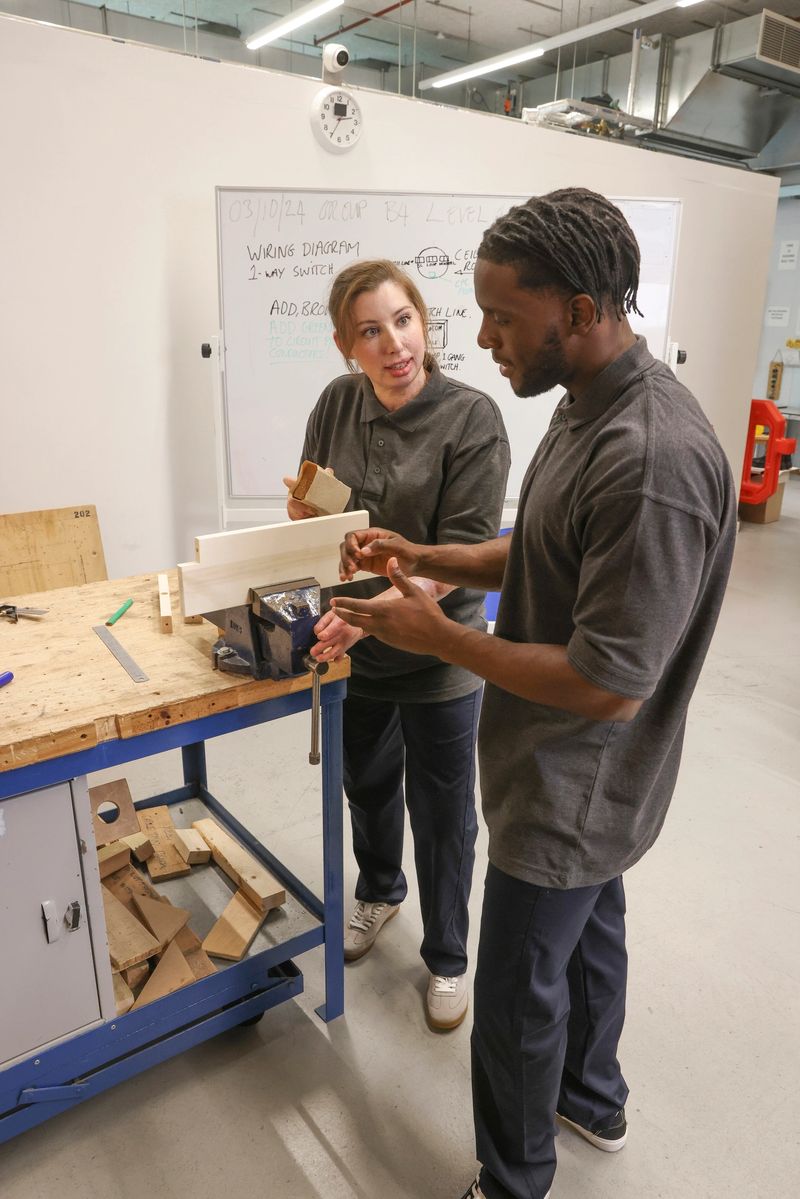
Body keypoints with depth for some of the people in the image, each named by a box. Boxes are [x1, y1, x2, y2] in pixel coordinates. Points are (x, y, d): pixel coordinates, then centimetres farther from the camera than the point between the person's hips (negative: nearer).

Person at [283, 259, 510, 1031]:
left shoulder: (471, 419, -17)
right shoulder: (337, 404, -3)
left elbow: (462, 554, -21)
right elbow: (306, 512, 9)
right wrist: (305, 506, -14)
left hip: (436, 656, -4)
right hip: (351, 648, 5)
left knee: (441, 814, 12)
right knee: (366, 783, 25)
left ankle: (446, 958, 38)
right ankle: (379, 892, 55)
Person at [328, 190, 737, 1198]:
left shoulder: (654, 461, -32)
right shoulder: (591, 406, 1)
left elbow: (609, 685, -30)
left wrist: (437, 636, -23)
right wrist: (421, 557, -3)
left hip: (570, 793, -9)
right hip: (579, 778, 9)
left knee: (518, 993, 11)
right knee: (588, 931, 28)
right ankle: (593, 1101, 55)